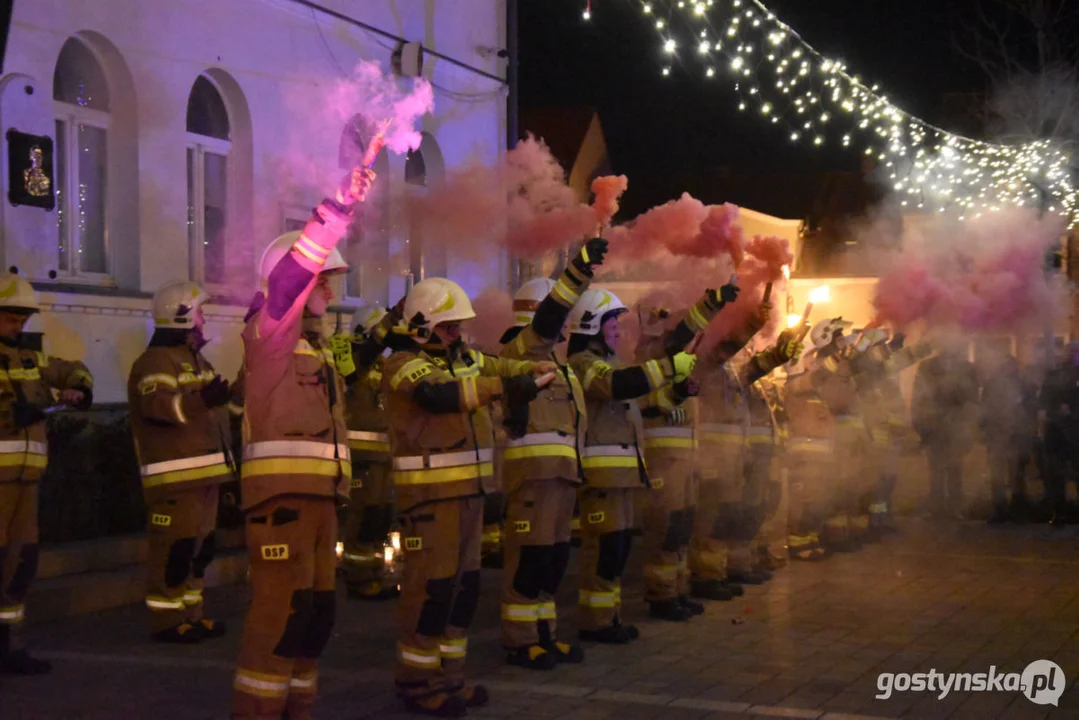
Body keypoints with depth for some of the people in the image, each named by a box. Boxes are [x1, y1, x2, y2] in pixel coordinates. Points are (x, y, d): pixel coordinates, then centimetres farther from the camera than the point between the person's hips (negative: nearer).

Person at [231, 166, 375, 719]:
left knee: (316, 609, 9)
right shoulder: (269, 331, -4)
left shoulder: (314, 345, 22)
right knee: (283, 607, -12)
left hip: (318, 494, 9)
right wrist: (341, 206, -28)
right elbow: (293, 270, -21)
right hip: (280, 492, -9)